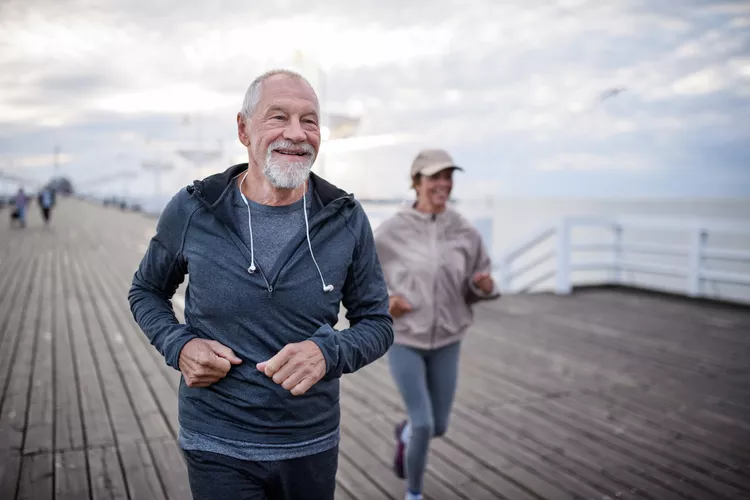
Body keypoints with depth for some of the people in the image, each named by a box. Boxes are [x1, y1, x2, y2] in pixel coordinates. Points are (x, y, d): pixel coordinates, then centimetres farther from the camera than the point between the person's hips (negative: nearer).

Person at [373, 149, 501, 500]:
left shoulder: (465, 232, -6)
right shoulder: (391, 231, -13)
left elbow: (477, 286, 4)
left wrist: (485, 285, -20)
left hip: (446, 342, 3)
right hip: (403, 340, -3)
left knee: (439, 426, 13)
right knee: (424, 425, -8)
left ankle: (404, 434, 50)